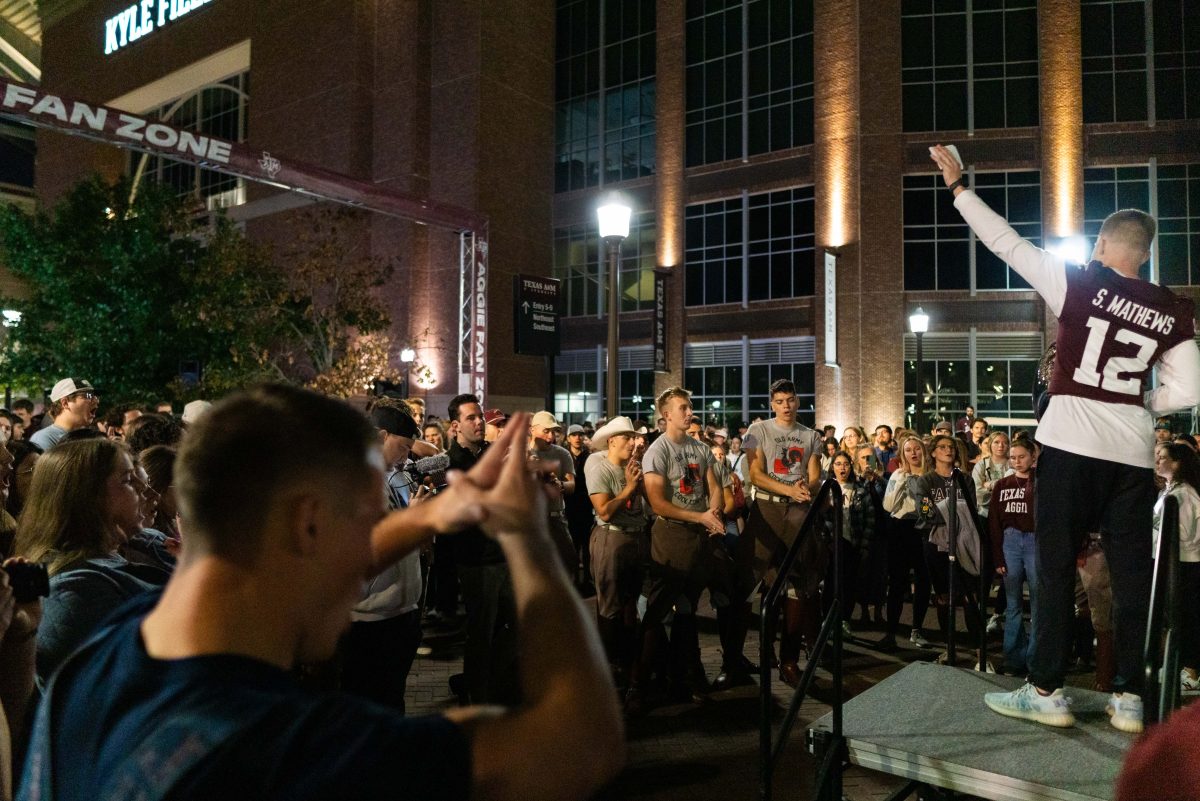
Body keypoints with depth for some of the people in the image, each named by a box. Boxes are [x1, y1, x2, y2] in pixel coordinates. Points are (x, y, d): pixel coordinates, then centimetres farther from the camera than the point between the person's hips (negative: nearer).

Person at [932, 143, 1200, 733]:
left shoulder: (1079, 282, -3)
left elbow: (1005, 242, 1)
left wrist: (958, 185, 9)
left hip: (1073, 445, -4)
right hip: (1134, 454, 4)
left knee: (1056, 568, 3)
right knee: (1131, 574, 9)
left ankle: (1046, 691, 8)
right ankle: (1128, 699, 17)